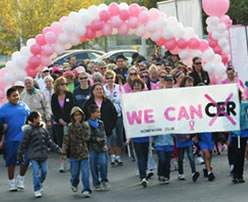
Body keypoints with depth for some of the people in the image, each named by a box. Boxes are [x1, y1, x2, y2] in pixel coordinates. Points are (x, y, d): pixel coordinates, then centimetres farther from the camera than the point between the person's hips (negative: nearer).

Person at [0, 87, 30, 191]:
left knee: (26, 160, 0)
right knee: (11, 162, 7)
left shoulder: (23, 105, 6)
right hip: (11, 139, -2)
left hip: (24, 138, 2)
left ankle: (21, 178, 23)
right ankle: (11, 182, 21)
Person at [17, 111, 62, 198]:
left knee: (44, 171, 7)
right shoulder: (29, 130, -9)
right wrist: (20, 155, -4)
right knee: (36, 172, -7)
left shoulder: (43, 130, 8)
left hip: (43, 155, 5)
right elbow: (23, 143, -6)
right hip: (33, 156, -5)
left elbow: (49, 142, 12)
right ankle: (37, 190, 0)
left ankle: (40, 183, 33)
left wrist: (58, 149, 7)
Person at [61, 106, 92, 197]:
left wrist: (79, 127, -15)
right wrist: (64, 153, -9)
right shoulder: (70, 127, -2)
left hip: (84, 153, 0)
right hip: (74, 153, 0)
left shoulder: (85, 125, 0)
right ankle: (74, 184, 40)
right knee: (75, 172, 10)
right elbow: (66, 140, -4)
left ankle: (86, 190, -2)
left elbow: (86, 137, -14)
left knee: (85, 172, -7)